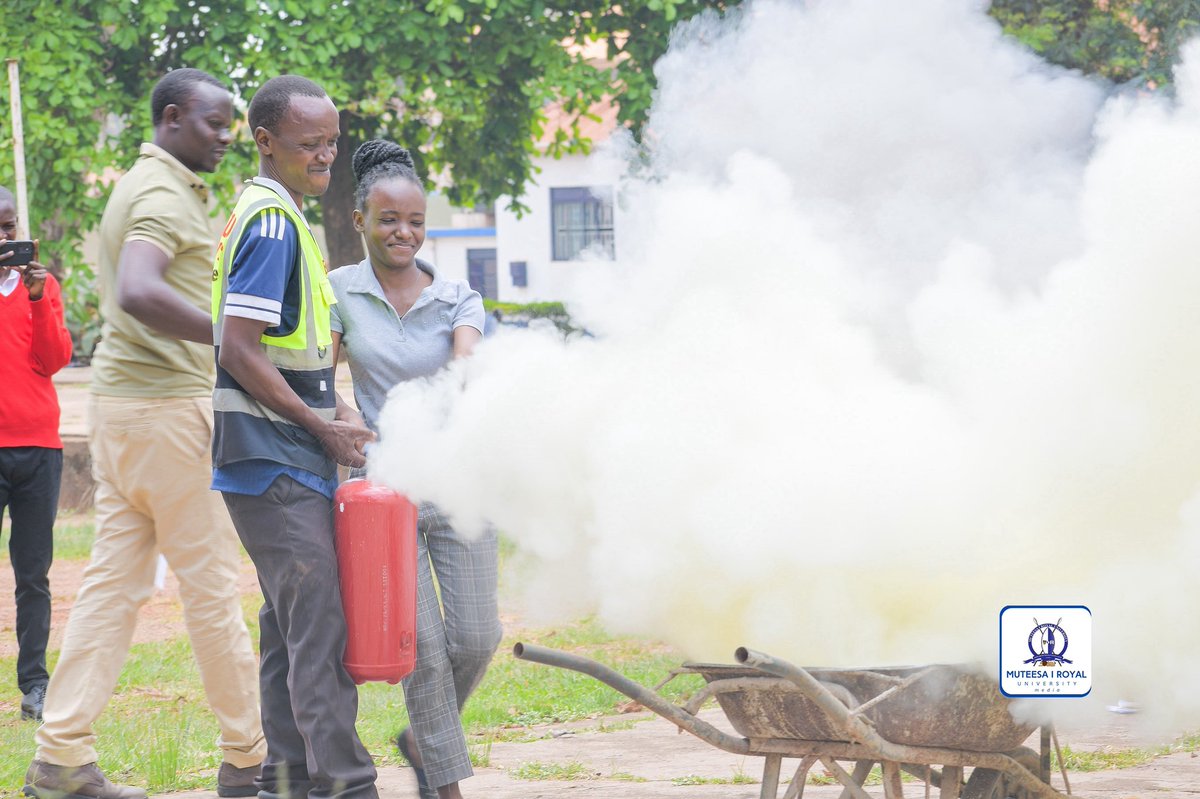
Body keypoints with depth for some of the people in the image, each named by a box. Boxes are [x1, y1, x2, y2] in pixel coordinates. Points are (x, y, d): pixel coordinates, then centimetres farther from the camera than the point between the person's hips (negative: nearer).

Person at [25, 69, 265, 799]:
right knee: (211, 581, -2)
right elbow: (137, 293, -32)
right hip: (166, 405, -10)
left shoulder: (148, 187, 19)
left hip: (122, 402, 10)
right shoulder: (164, 195, -14)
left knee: (116, 581, 7)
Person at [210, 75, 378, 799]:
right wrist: (324, 428, -14)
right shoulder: (271, 222, -14)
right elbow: (240, 349, -20)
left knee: (293, 623, 13)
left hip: (293, 460, 10)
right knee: (320, 625, -12)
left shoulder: (284, 218, 17)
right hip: (275, 460, -10)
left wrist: (337, 412, 9)